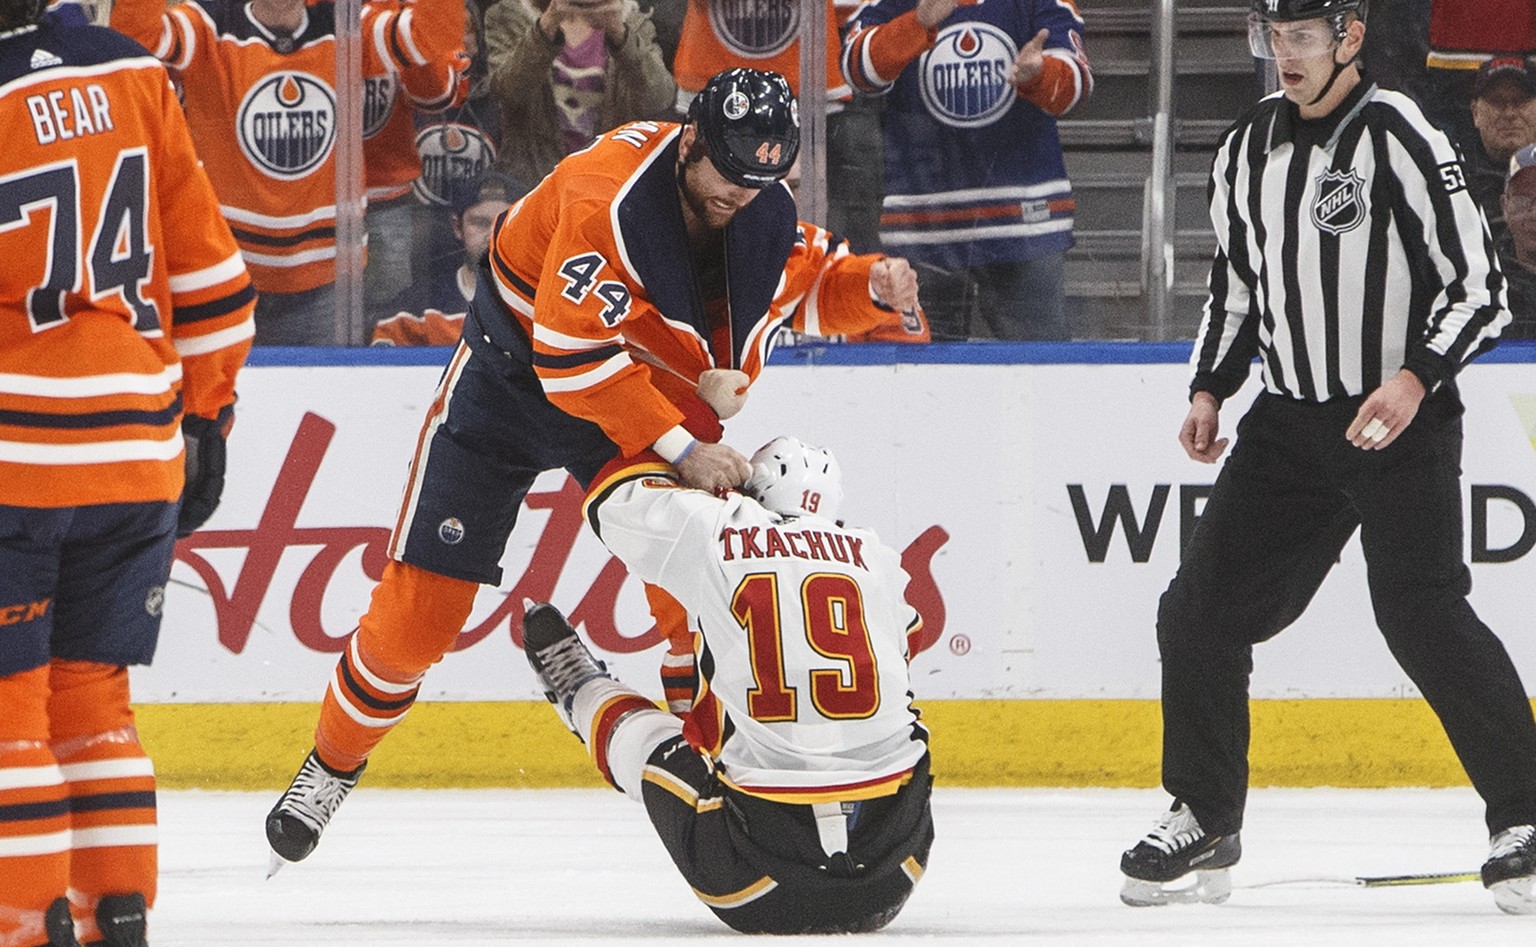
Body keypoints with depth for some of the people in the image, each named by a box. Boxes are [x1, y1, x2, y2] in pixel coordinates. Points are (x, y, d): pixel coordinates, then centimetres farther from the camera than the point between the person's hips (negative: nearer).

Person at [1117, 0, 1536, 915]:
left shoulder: (1399, 137, -12)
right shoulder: (1248, 149, 9)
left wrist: (1417, 379, -25)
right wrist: (1211, 388, 10)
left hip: (1401, 420, -7)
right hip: (1290, 422, 7)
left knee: (1424, 617, -19)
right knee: (1201, 612, 3)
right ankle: (1204, 822, 17)